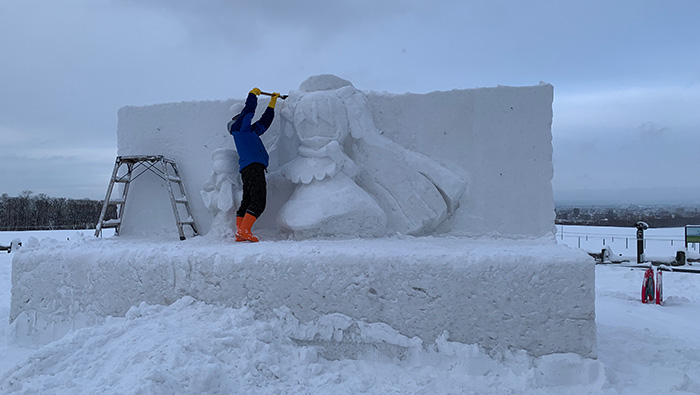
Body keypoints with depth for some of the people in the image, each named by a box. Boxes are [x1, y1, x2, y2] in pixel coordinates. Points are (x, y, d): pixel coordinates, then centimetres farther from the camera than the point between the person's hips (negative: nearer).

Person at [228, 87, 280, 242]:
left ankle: (240, 233, 8)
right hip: (253, 167, -10)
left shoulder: (249, 131, 27)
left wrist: (272, 102, 38)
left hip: (247, 169, 10)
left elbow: (264, 122, 35)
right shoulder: (239, 127, 2)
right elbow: (249, 108, -6)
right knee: (258, 202, -15)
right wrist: (253, 93, 12)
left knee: (247, 201, 8)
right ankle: (244, 230, -20)